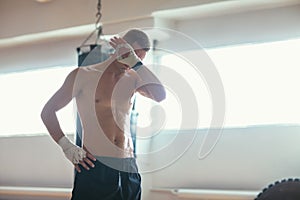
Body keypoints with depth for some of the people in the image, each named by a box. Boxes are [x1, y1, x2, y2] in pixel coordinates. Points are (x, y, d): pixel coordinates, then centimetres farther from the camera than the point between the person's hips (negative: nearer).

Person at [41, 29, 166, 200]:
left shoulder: (132, 79, 13)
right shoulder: (82, 75, 3)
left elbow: (161, 95, -5)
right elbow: (48, 112, 5)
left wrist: (135, 62, -7)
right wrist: (66, 146, -7)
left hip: (129, 170, 4)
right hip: (95, 168, -4)